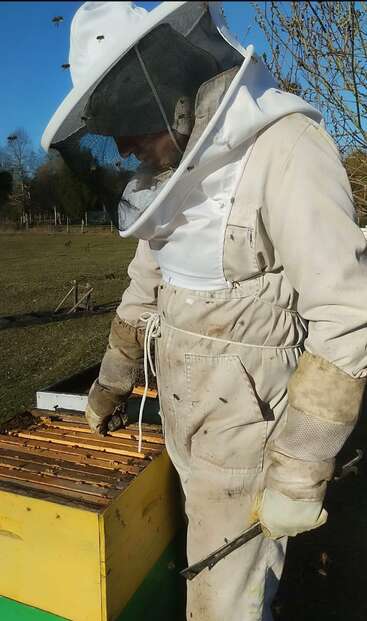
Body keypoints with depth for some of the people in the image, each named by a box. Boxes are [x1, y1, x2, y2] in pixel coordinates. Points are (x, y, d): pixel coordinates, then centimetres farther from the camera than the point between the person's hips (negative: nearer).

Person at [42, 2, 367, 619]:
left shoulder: (283, 150, -21)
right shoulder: (176, 173, 5)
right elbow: (147, 284, 14)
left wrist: (298, 474, -21)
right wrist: (112, 380, 23)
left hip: (248, 442, -7)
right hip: (188, 428, 7)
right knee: (200, 570, 24)